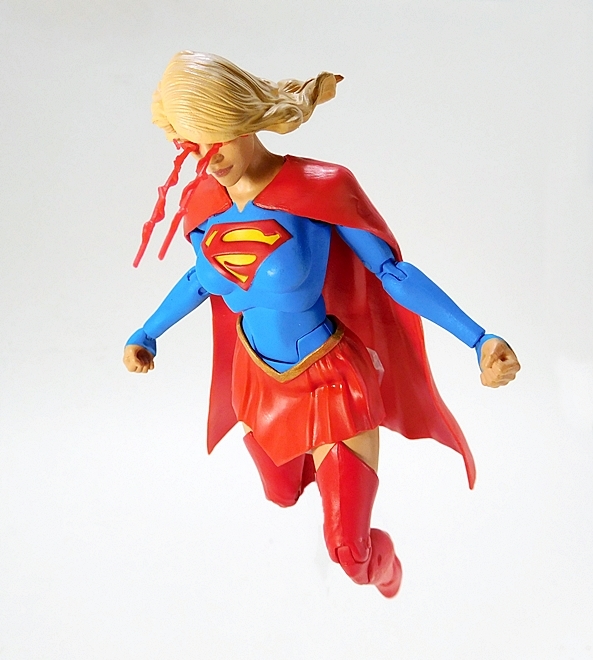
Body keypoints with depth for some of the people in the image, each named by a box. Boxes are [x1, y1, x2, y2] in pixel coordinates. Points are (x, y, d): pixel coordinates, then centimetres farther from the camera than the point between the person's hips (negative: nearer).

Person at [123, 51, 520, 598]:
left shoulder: (318, 189, -23)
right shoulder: (202, 202, -8)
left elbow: (392, 272, -17)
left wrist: (479, 340, -24)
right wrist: (147, 335, 20)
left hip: (333, 383, -5)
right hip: (259, 383, 5)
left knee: (350, 550, -2)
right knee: (282, 495, 29)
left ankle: (386, 573, 36)